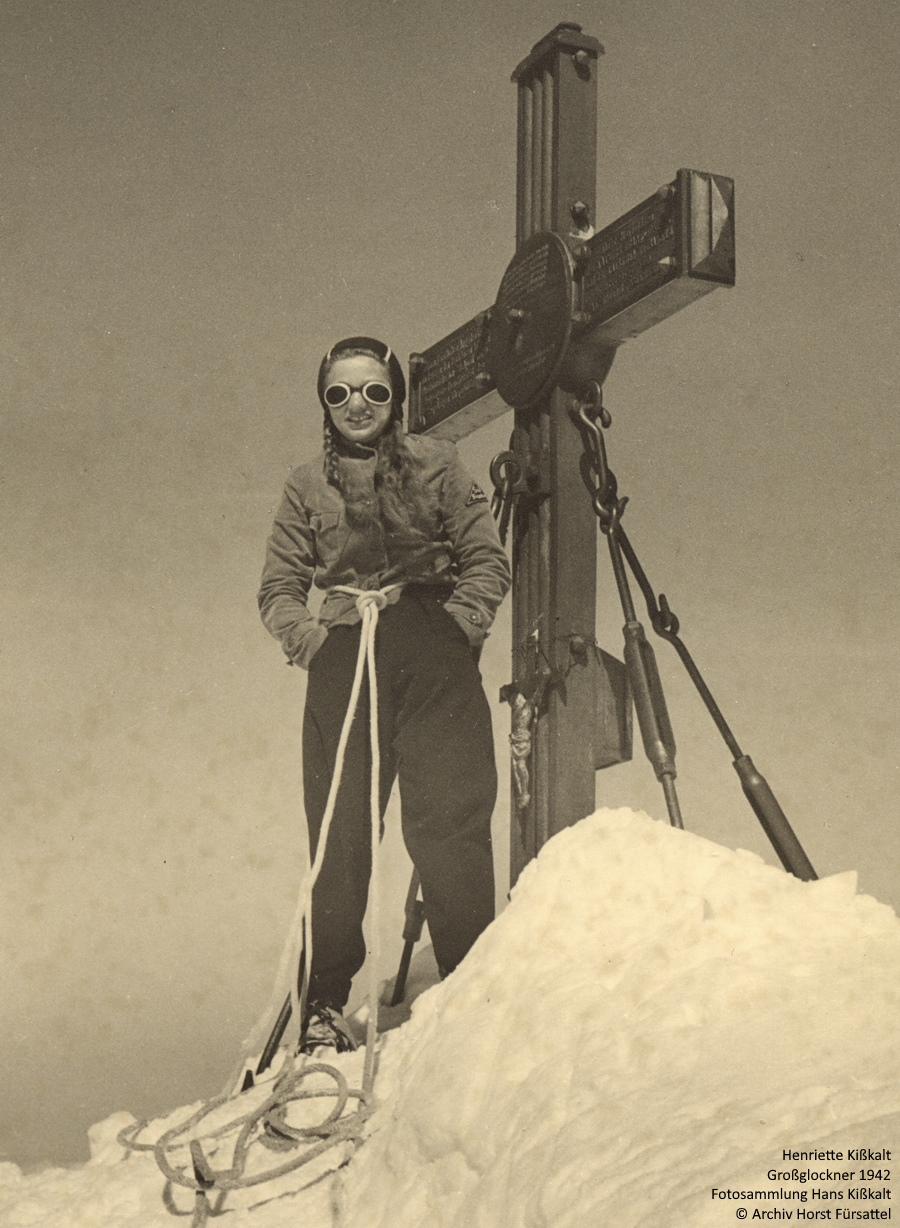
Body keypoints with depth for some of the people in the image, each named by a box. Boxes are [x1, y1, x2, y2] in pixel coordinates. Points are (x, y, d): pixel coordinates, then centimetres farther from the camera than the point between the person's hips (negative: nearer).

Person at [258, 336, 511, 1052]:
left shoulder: (436, 465, 13)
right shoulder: (308, 486, 18)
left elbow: (488, 562, 8)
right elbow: (280, 587, 15)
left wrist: (458, 623, -7)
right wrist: (304, 632, -5)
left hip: (434, 662, -1)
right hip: (341, 668, 1)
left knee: (450, 825, -8)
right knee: (337, 834, -4)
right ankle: (325, 1003, 4)